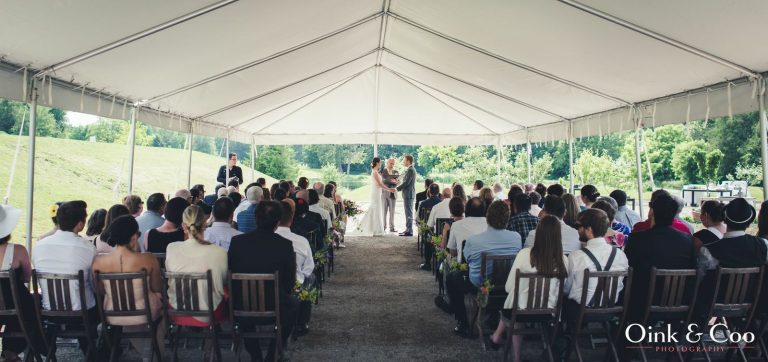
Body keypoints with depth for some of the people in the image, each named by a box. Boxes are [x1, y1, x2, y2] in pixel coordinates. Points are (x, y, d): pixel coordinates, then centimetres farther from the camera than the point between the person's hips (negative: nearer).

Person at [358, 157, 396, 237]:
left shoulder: (375, 172, 14)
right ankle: (376, 231, 3)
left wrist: (388, 189, 14)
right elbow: (379, 184, -19)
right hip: (376, 194, -9)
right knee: (376, 211, -3)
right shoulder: (375, 172, -15)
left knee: (373, 211, 14)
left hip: (377, 194, 9)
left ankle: (363, 225, 20)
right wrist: (389, 189, -14)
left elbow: (381, 183, 17)